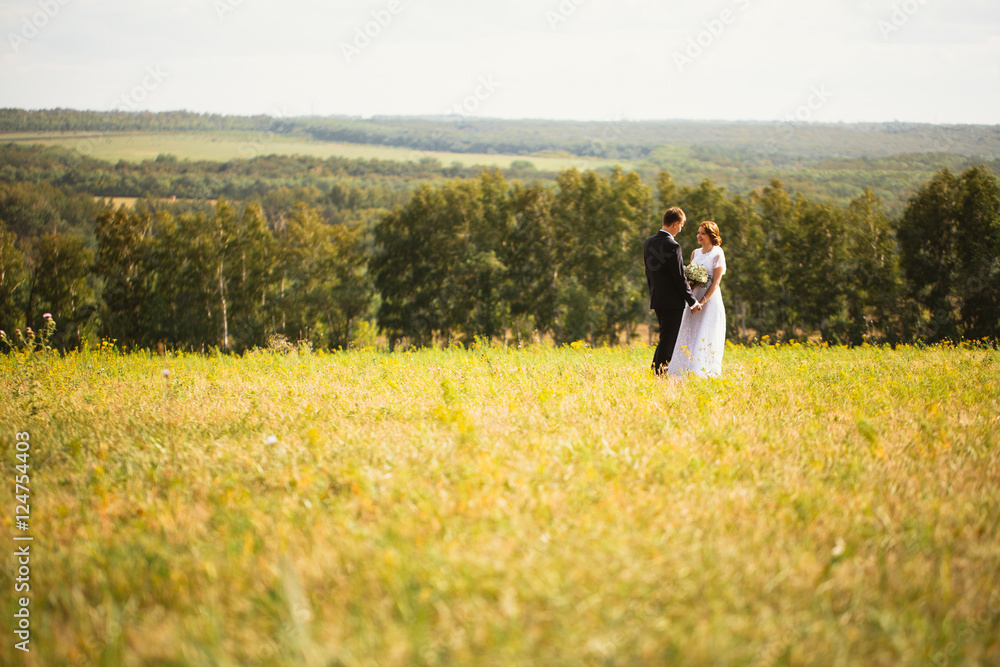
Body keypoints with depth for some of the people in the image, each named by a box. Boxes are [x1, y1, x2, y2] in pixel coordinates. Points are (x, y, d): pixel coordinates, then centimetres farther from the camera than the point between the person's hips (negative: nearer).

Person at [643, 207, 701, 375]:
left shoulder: (649, 242, 8)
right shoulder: (672, 246, -18)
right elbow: (679, 278, -17)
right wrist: (693, 301, -8)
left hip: (656, 299, 9)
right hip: (672, 301, -9)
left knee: (670, 339, 17)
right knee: (667, 341, -3)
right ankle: (657, 375, -3)